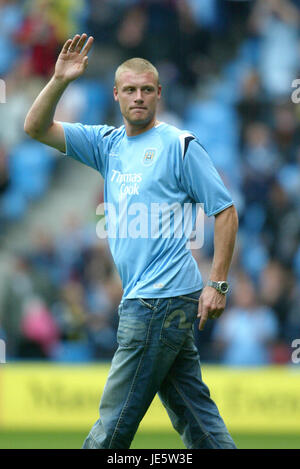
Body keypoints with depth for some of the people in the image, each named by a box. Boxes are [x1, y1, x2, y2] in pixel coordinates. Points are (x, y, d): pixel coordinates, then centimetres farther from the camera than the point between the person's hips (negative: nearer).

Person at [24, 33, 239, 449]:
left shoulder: (180, 146, -4)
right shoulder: (107, 143, 14)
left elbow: (225, 211, -4)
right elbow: (36, 128, 9)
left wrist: (218, 284, -9)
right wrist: (59, 81, -7)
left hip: (162, 299, -7)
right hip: (142, 301, 7)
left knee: (116, 418, -4)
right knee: (193, 414, 8)